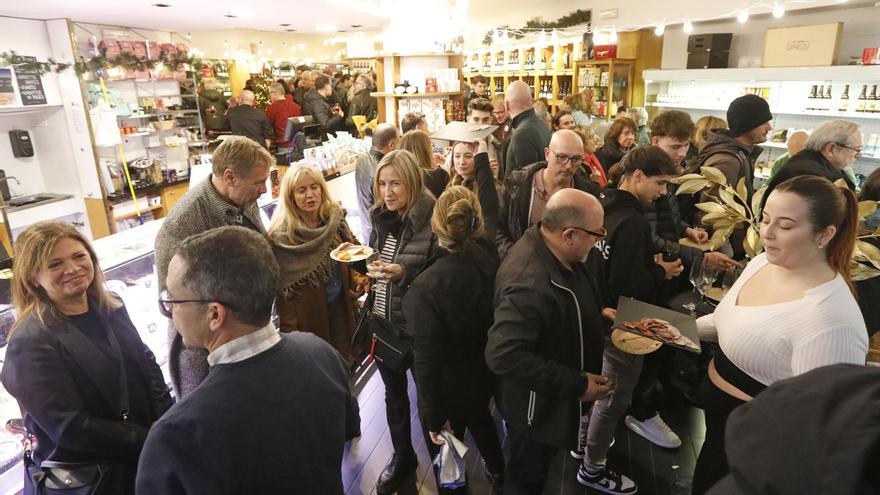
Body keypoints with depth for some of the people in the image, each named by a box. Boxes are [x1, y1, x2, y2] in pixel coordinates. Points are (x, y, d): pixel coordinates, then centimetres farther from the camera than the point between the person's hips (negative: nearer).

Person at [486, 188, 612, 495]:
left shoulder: (549, 249, -7)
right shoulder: (530, 284, -39)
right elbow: (503, 356, -39)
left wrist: (594, 314, 2)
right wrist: (576, 384, -32)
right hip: (535, 407, -8)